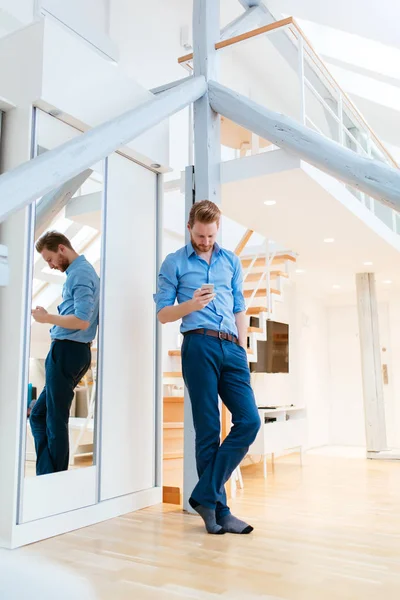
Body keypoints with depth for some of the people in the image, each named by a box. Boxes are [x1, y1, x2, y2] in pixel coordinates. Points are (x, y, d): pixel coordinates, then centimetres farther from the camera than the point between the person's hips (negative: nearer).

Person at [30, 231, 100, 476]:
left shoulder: (80, 273, -13)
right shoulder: (82, 271, 17)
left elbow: (82, 321, -22)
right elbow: (80, 316, 19)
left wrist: (46, 318, -12)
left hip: (67, 351, -10)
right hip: (71, 351, 10)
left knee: (56, 420, -2)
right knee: (38, 415, 15)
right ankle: (47, 477, 18)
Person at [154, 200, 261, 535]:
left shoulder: (231, 261, 19)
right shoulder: (174, 263, 8)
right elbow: (163, 313, 6)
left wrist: (243, 349, 11)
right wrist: (191, 305, -12)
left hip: (231, 347, 4)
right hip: (199, 345, -4)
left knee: (249, 420, -8)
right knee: (208, 429, -1)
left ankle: (205, 495, 3)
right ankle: (218, 509, 11)